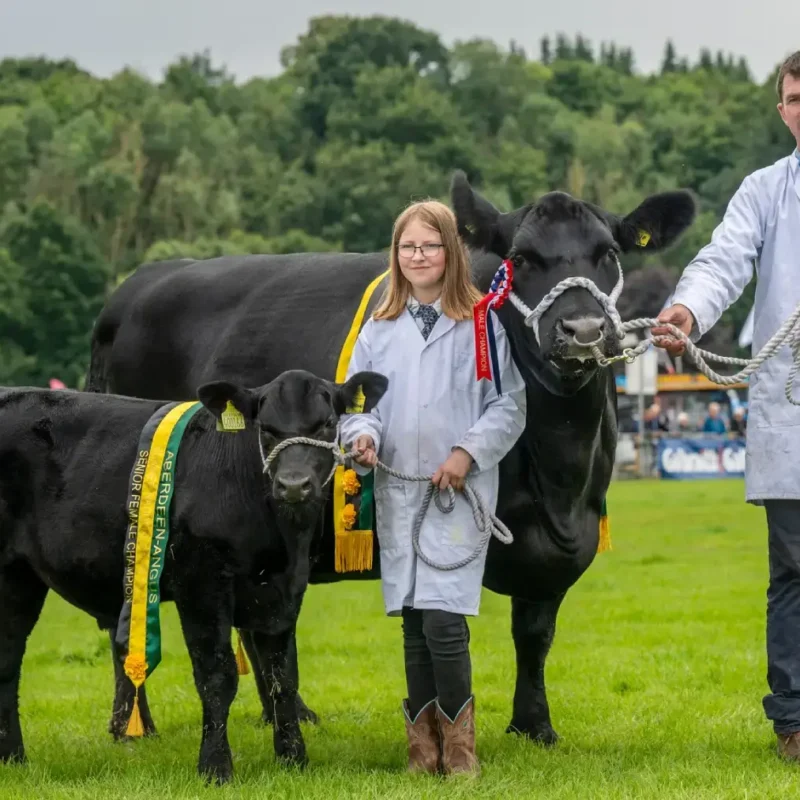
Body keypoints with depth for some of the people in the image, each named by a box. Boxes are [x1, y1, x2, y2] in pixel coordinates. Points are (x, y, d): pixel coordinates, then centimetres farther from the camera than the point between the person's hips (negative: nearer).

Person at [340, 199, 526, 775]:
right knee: (413, 624, 7)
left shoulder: (482, 326, 0)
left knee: (443, 620, -13)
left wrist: (469, 452, -12)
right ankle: (423, 747, 14)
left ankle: (459, 743, 2)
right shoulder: (380, 330, 12)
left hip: (461, 492, -4)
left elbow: (509, 405, 0)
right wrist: (364, 435, -8)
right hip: (397, 491, 4)